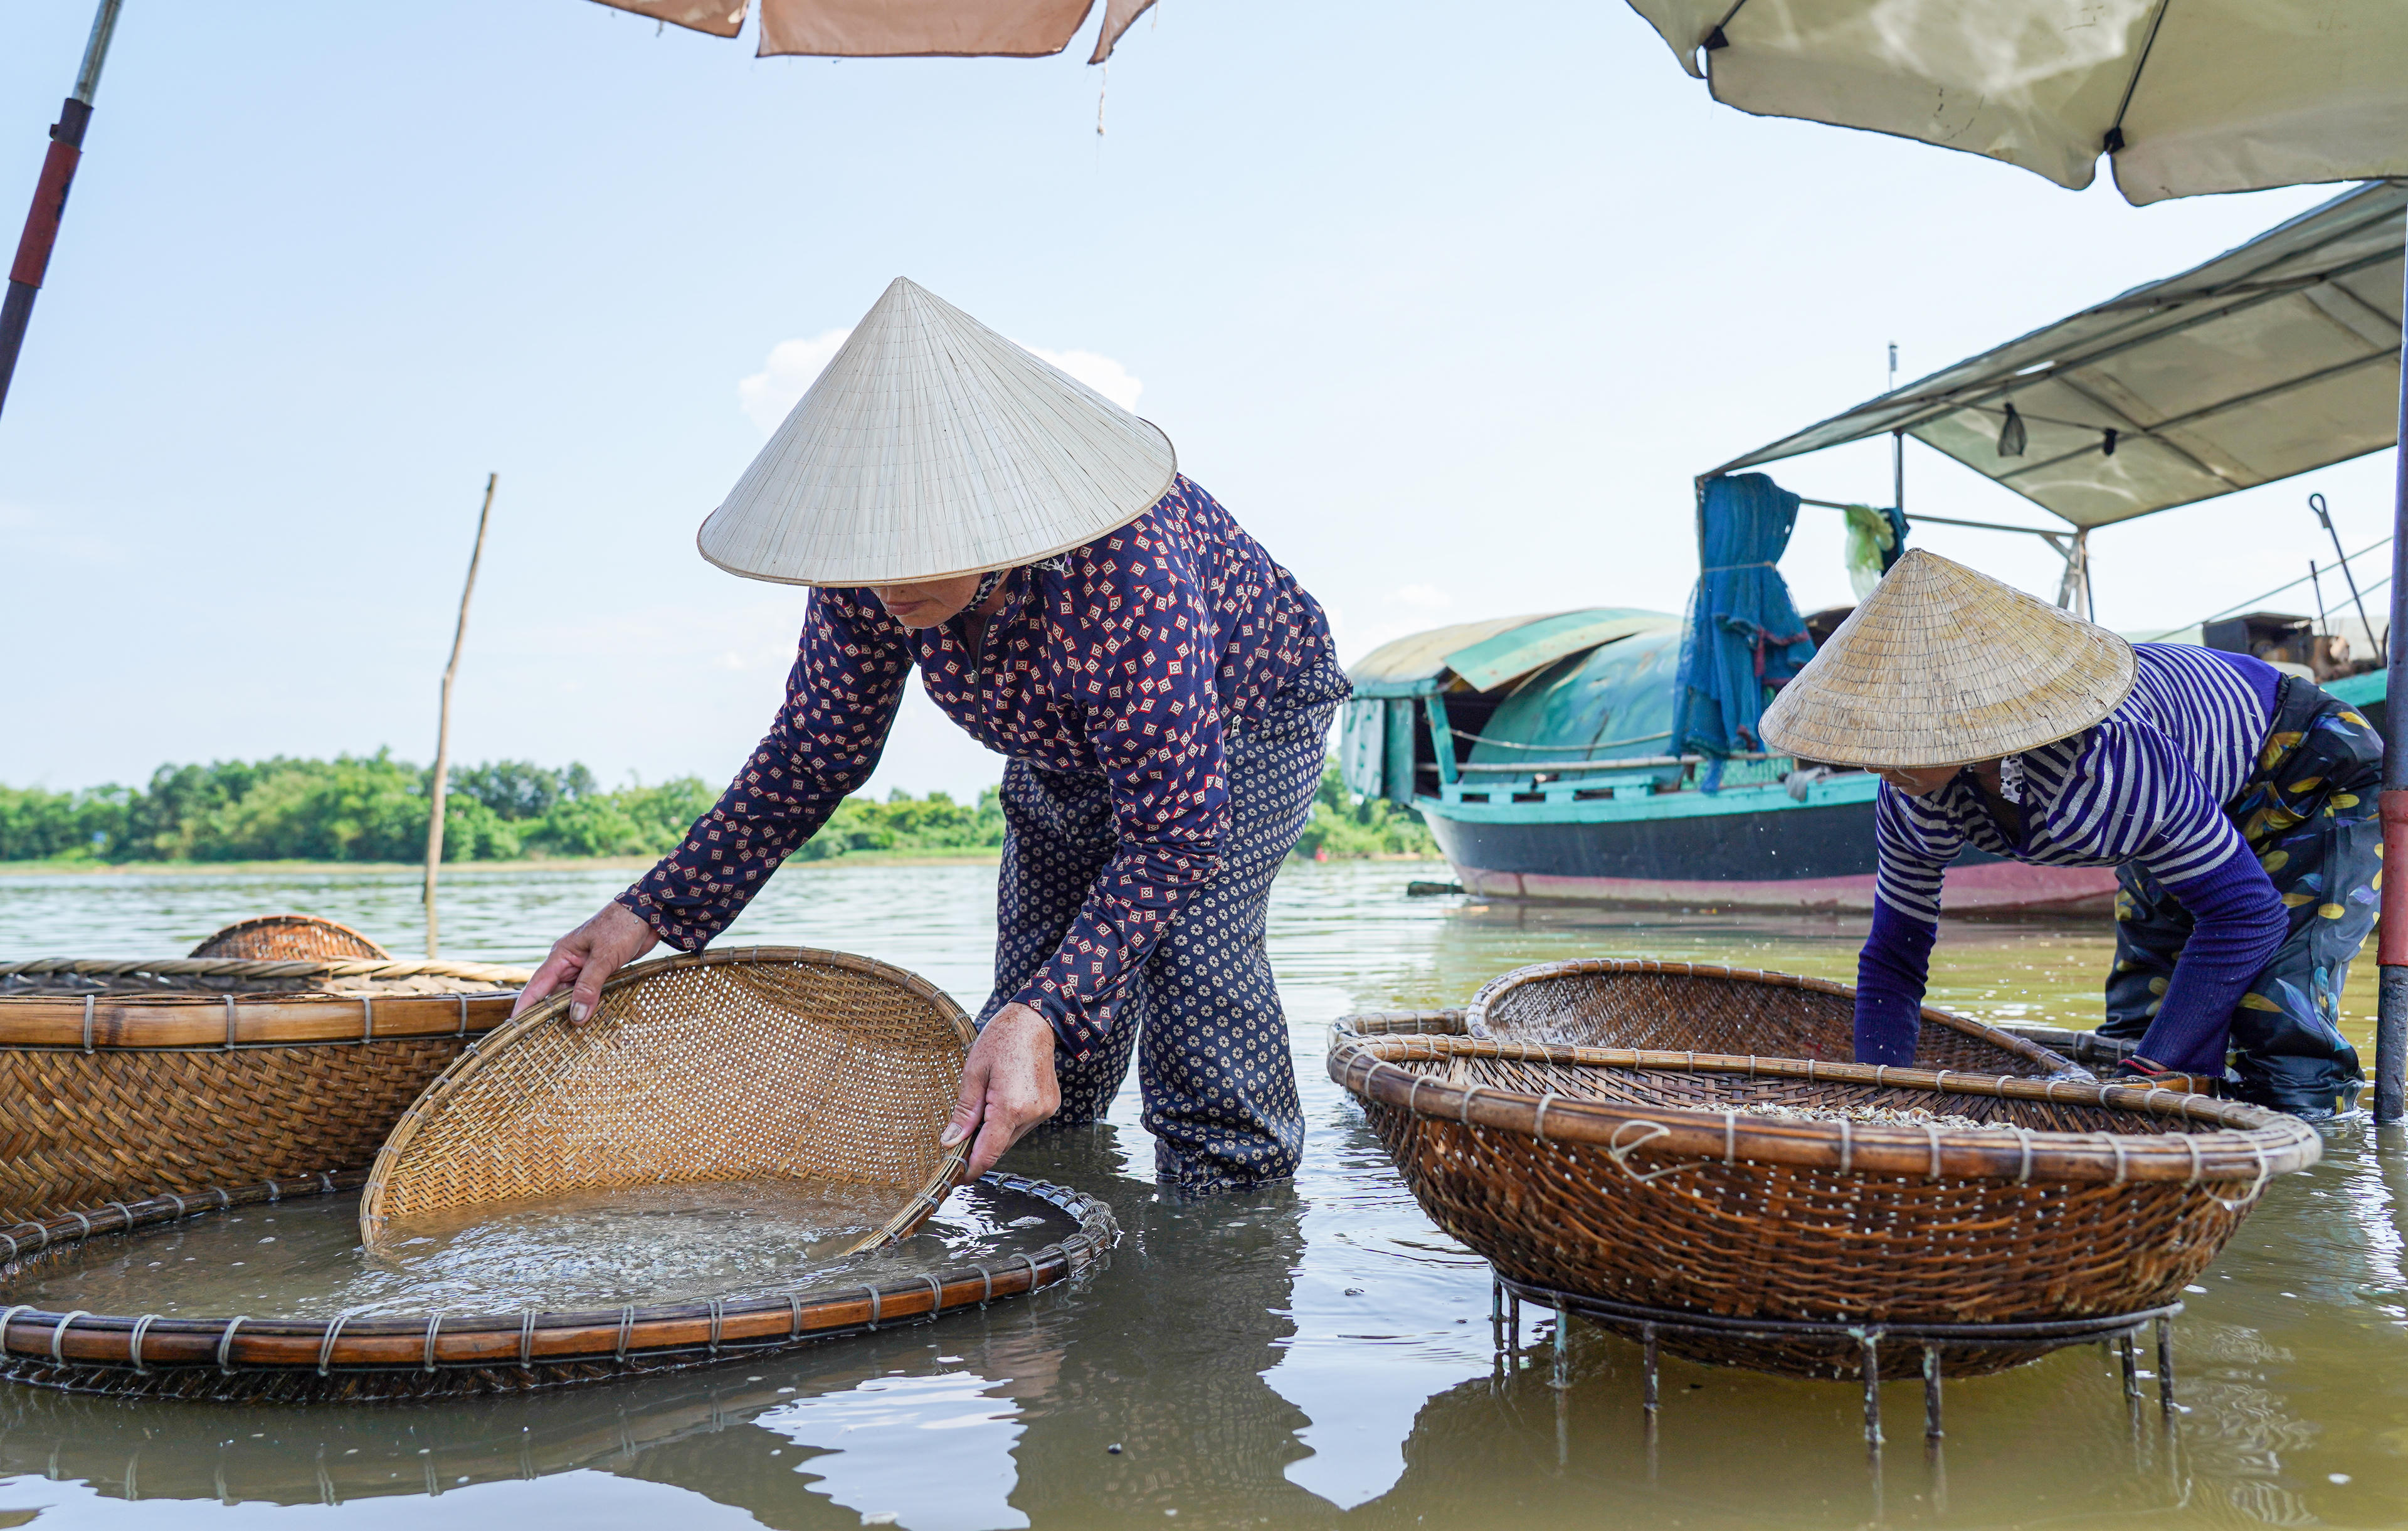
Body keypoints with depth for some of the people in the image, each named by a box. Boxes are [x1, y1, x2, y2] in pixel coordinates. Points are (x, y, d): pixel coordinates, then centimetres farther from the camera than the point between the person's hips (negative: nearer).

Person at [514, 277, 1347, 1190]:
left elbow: (1174, 833, -42)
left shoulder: (1123, 570, -45)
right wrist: (648, 914, -24)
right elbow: (813, 752, -15)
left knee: (1190, 940, -28)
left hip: (1248, 714, -5)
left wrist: (1042, 1017, -55)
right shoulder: (869, 571, -27)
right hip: (1064, 749, 6)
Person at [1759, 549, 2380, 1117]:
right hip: (2190, 808, 6)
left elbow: (2244, 913, -35)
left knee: (2281, 1044, -15)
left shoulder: (2104, 757, -46)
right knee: (2139, 1020, 4)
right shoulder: (1914, 798, -24)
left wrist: (2144, 1080, -36)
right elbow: (1892, 959, -11)